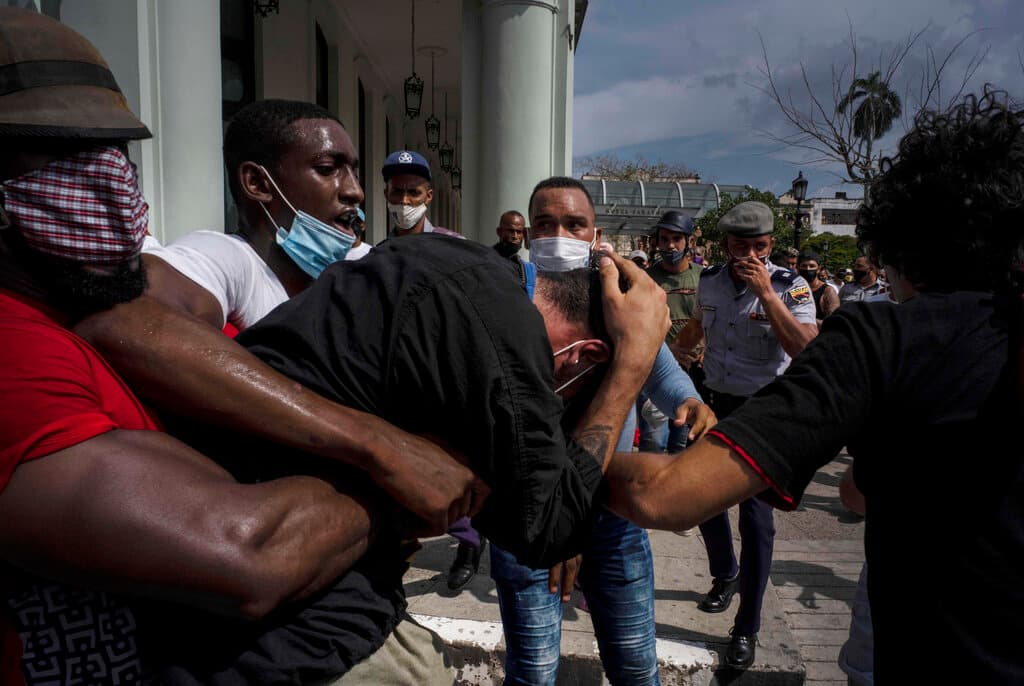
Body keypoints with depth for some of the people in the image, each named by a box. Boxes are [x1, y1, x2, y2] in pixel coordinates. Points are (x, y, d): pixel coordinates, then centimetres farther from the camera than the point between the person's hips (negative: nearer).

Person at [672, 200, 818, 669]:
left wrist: (766, 294, -30)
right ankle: (725, 576, 44)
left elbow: (808, 352, -29)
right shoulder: (710, 281, 0)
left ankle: (747, 629, 10)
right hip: (714, 403, 5)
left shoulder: (790, 287, -14)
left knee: (756, 516, -4)